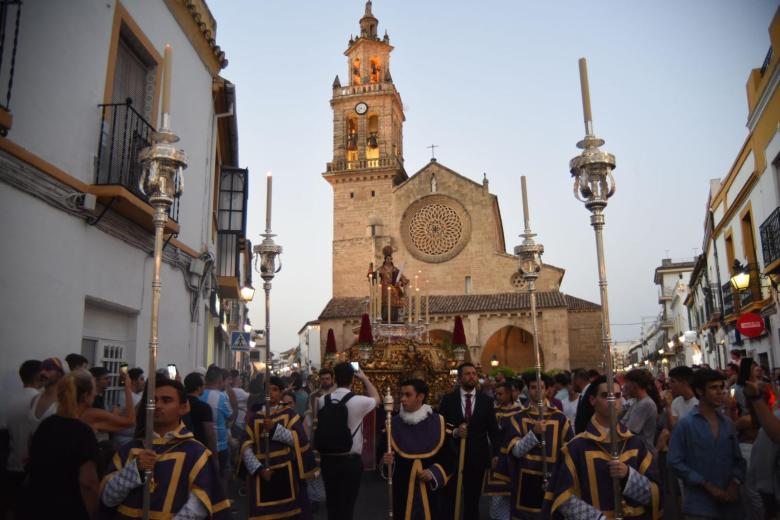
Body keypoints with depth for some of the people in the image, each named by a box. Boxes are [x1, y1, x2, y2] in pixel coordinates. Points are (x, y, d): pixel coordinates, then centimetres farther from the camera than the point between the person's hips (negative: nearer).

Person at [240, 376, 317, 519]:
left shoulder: (289, 413, 2)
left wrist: (275, 428, -19)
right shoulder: (254, 417, 6)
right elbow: (246, 446, -2)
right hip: (261, 474, 1)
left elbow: (299, 439, -9)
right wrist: (258, 468, -14)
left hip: (285, 472, -1)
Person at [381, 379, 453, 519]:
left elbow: (448, 455, -1)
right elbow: (383, 453, 3)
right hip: (402, 486, 1)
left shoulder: (438, 422, -5)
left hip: (429, 486, 0)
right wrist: (387, 461, -17)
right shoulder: (393, 423, -2)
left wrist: (433, 473, -14)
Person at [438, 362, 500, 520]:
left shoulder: (486, 401, 2)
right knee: (450, 498, 7)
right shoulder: (448, 399, -1)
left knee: (473, 499, 12)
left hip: (477, 457, 1)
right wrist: (454, 432, -20)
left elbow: (493, 430, 3)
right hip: (452, 455, -1)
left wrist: (496, 454, -2)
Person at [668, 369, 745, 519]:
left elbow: (738, 459, 12)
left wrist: (735, 483, -5)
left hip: (730, 503, 5)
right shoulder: (685, 424, -7)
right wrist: (707, 485, -15)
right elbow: (675, 462, -11)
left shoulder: (727, 424, 9)